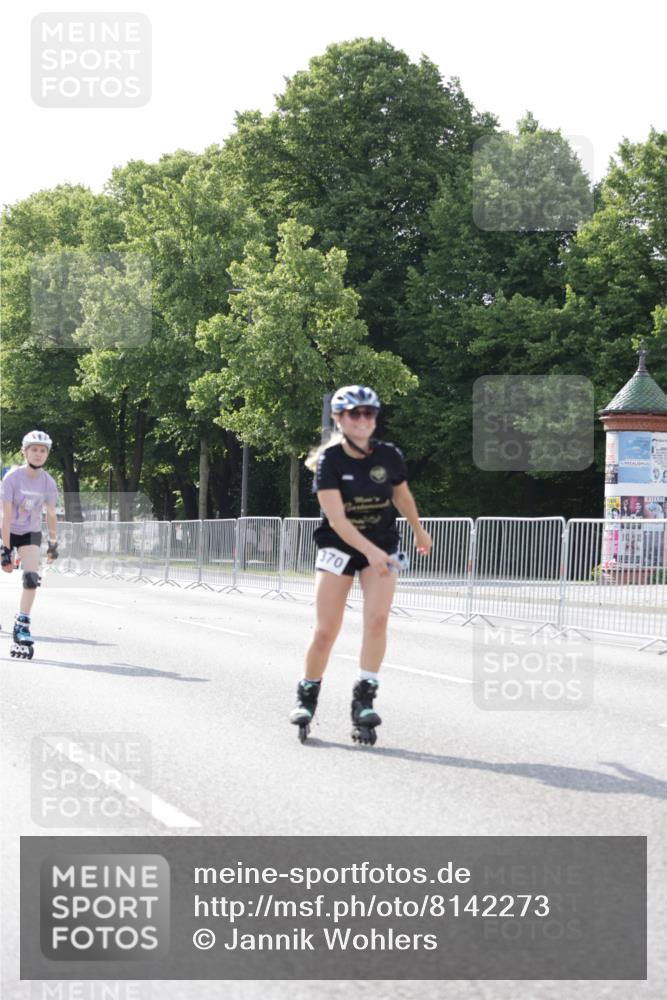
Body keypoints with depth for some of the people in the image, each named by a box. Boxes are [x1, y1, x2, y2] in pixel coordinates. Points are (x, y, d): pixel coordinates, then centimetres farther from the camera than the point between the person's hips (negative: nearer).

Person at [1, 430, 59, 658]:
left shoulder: (48, 482, -12)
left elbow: (51, 515, 3)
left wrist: (53, 543, 8)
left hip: (31, 534, 2)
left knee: (31, 578, -16)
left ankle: (22, 625, -9)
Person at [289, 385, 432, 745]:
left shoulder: (389, 456, -8)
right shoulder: (330, 461, -16)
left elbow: (402, 496, 13)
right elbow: (337, 520, -24)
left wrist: (419, 531, 26)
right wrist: (371, 551, -34)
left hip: (382, 545, 2)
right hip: (338, 547, -2)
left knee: (377, 618, -21)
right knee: (325, 631, -6)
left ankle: (363, 701, -16)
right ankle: (307, 696, 16)